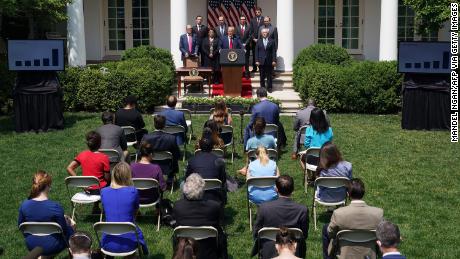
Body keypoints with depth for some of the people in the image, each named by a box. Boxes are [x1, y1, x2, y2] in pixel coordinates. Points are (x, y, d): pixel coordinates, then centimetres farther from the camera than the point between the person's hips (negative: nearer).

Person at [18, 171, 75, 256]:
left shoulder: (24, 205, -15)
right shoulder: (55, 207, -27)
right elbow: (64, 230, -15)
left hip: (31, 246, 5)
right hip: (51, 247, -4)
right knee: (71, 225, 23)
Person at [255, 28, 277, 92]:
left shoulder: (272, 41, 4)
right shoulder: (259, 41, 8)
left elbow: (274, 52, 1)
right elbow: (256, 51, 5)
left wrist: (274, 60, -7)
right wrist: (257, 60, -4)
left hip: (269, 62, -1)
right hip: (261, 61, 1)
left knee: (269, 76, 4)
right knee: (262, 76, 5)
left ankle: (269, 88, 11)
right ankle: (262, 87, 15)